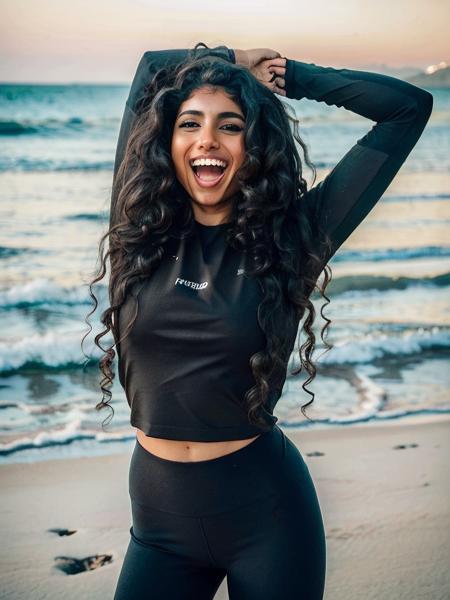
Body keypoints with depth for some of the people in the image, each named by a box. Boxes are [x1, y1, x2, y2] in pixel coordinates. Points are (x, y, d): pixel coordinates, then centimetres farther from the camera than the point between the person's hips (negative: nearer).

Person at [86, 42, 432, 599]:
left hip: (264, 512, -2)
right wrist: (232, 61, 13)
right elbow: (151, 68, 11)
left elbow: (409, 106, -4)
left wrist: (289, 74, 1)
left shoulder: (290, 236, -6)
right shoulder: (144, 228, -1)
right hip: (160, 512, 3)